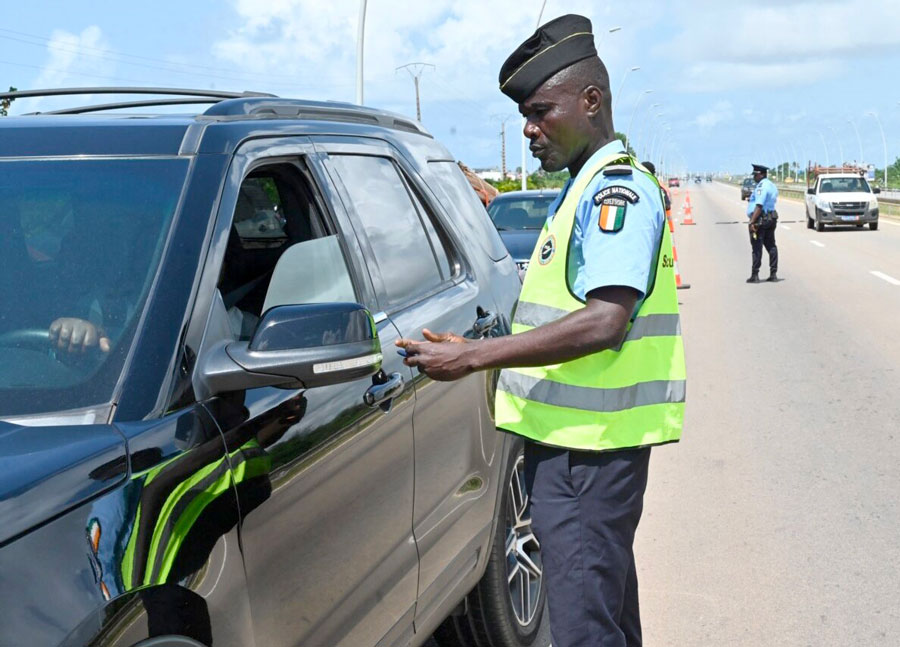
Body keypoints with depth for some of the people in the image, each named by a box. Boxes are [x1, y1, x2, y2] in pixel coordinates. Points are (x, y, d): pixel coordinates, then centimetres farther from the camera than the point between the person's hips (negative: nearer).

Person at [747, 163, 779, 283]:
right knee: (771, 246, 11)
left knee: (757, 248, -6)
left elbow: (759, 206, -24)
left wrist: (752, 222, -27)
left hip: (760, 219, -10)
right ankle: (773, 274, 13)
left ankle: (755, 275, -4)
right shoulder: (772, 185, 16)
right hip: (771, 218, 10)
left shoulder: (761, 186, -17)